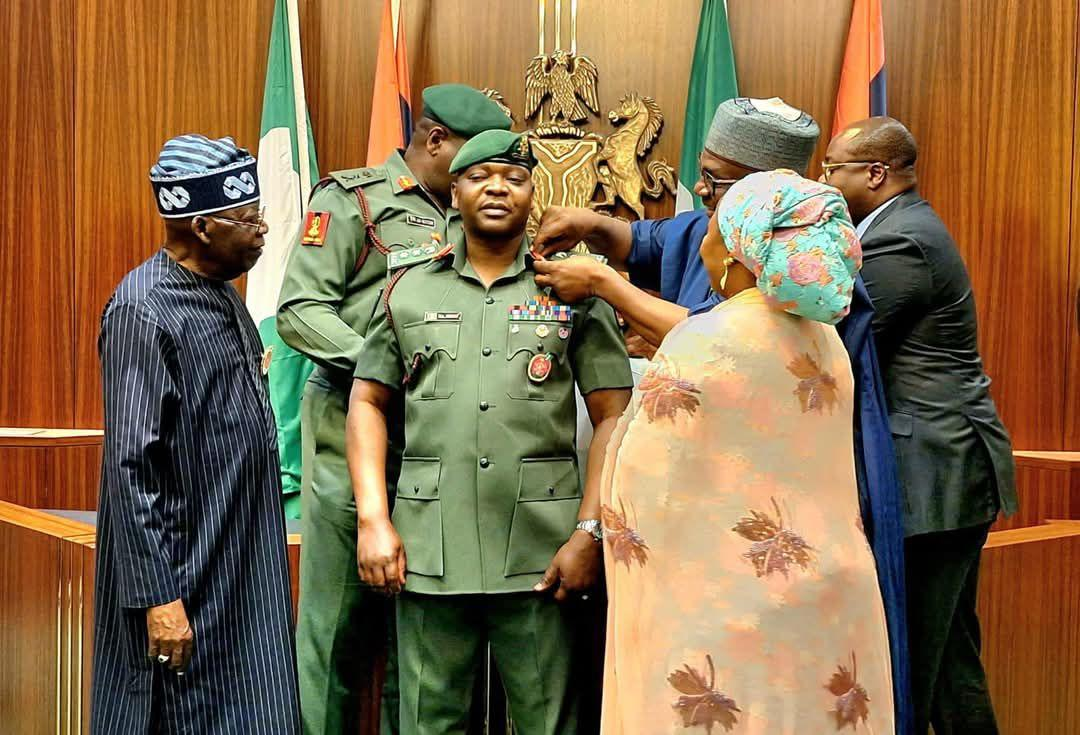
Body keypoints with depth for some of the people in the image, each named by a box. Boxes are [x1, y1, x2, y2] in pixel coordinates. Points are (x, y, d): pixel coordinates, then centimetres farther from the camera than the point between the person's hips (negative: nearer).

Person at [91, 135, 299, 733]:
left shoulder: (223, 295, 10)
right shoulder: (143, 312, -17)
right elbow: (132, 467, -20)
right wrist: (158, 596, -21)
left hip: (244, 568, 8)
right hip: (184, 578, -8)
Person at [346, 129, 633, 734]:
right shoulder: (410, 288, 10)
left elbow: (613, 416, 2)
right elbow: (368, 402, 11)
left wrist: (591, 532, -7)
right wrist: (374, 519, 0)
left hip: (541, 557, -1)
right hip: (428, 552, 2)